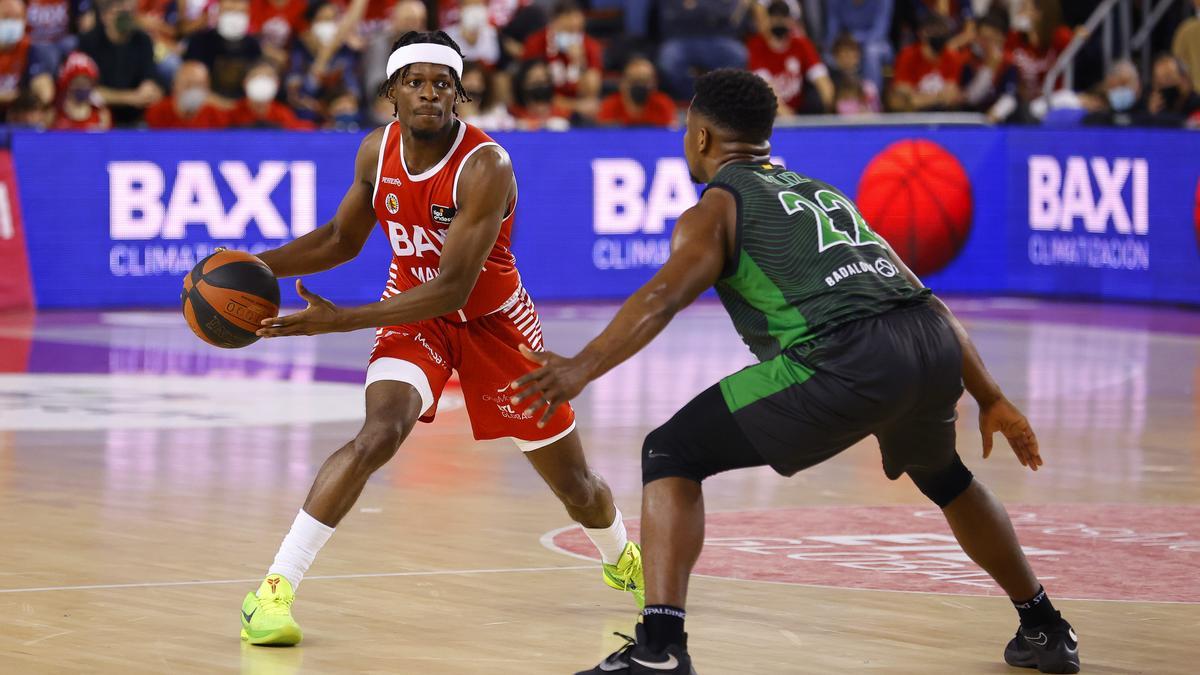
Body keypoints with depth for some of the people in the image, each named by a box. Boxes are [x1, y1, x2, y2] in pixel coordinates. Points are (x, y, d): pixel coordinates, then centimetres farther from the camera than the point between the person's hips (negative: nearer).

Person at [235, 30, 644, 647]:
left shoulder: (485, 166, -30)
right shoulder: (377, 151, -12)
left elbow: (452, 289, -34)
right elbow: (342, 239, 7)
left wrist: (339, 320, -39)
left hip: (492, 319, -2)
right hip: (413, 312, 2)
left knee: (574, 484, 10)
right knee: (380, 433, -29)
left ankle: (622, 559, 47)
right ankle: (273, 590, -29)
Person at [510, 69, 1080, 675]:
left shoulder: (717, 209, 14)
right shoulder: (823, 192, 32)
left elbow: (664, 296, -7)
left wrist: (581, 370, -14)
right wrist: (990, 400, 34)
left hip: (847, 358, -7)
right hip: (932, 340, 7)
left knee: (670, 455, 4)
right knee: (942, 476, 38)